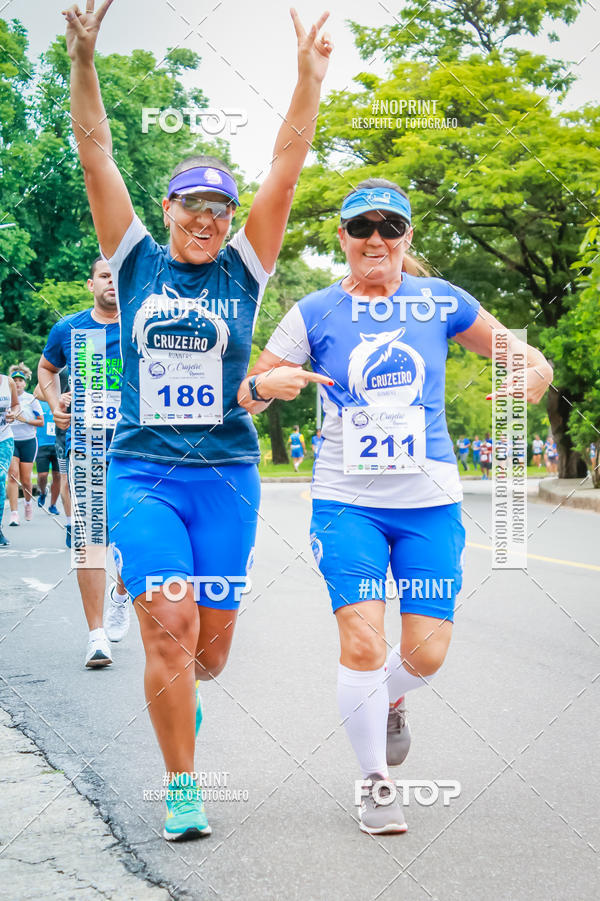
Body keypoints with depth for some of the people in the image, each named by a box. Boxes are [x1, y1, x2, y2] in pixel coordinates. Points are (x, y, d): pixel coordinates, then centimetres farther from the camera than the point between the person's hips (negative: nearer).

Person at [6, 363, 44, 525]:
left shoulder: (31, 399, -2)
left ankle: (28, 502, 34)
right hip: (11, 441, 1)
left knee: (25, 480, 1)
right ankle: (14, 514, -18)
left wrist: (25, 420, -15)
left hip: (28, 441, -1)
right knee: (13, 474, -15)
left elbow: (41, 421, -1)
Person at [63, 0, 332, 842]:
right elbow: (96, 158, -1)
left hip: (226, 475, 1)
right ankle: (182, 787, 2)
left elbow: (285, 173, -2)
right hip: (143, 471, -1)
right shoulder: (137, 263, 6)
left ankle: (181, 695, 43)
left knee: (211, 645, 6)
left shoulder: (241, 272, 6)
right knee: (168, 627, -13)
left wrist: (309, 79, -10)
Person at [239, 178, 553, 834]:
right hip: (347, 501, -1)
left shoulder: (441, 302, 4)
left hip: (430, 502, 2)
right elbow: (245, 399, 3)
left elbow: (523, 356, 14)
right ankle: (375, 781, 10)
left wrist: (533, 375, -10)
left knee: (426, 653, -1)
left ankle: (389, 699, 37)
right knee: (362, 644, -13)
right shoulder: (316, 312, 1)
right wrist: (266, 385, -20)